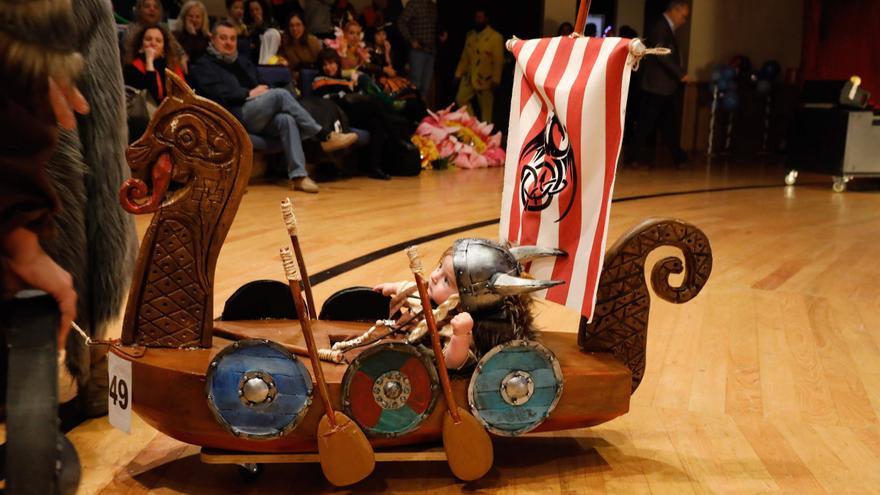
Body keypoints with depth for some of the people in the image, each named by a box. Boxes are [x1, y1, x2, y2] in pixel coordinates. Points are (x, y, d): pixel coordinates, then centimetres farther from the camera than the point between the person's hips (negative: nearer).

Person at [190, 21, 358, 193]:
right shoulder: (204, 65, 9)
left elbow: (260, 87, 24)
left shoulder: (243, 62, 30)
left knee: (286, 119, -30)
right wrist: (249, 93, -9)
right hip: (235, 116, -6)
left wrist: (261, 93, 0)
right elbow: (217, 94, -8)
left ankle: (298, 175, -42)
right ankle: (325, 137, -27)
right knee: (280, 94, -27)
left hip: (259, 117, 6)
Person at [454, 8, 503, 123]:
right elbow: (464, 57, 13)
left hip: (485, 79, -6)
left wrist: (495, 81, -17)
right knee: (461, 99, 2)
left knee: (486, 108, 2)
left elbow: (498, 61, -13)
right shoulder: (470, 35, 8)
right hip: (469, 77, 6)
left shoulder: (495, 37, -11)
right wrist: (458, 74, 10)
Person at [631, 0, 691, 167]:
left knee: (669, 125, 12)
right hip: (657, 86, -10)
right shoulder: (660, 26, -12)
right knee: (646, 124, -4)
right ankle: (639, 158, 2)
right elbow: (661, 54, -21)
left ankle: (679, 157, 17)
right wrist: (681, 73, -19)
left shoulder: (667, 28, 19)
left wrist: (679, 74, 9)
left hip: (665, 87, 10)